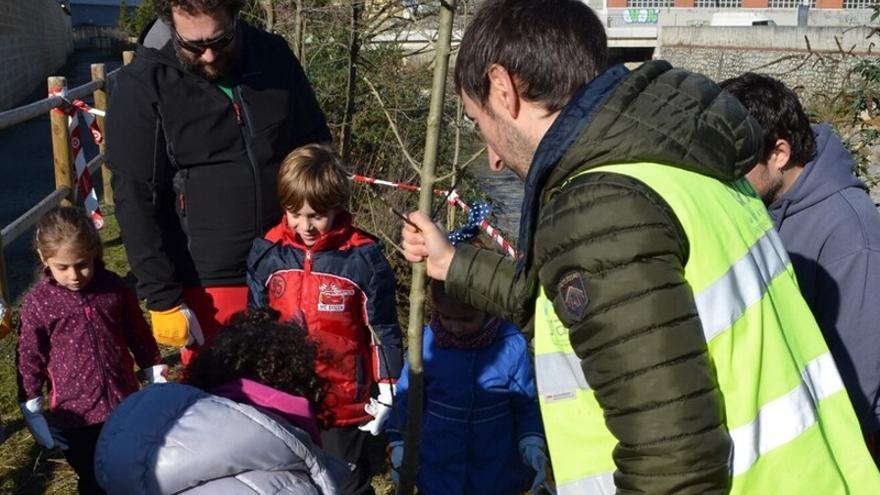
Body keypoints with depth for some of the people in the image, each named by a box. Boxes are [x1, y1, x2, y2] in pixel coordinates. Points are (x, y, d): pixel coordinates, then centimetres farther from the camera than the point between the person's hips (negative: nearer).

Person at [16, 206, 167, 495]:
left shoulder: (114, 288, -4)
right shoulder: (37, 302, -9)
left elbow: (139, 336, 7)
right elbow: (30, 358, -2)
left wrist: (157, 378, 12)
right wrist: (32, 413, -1)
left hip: (126, 404, 2)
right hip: (75, 415, -1)